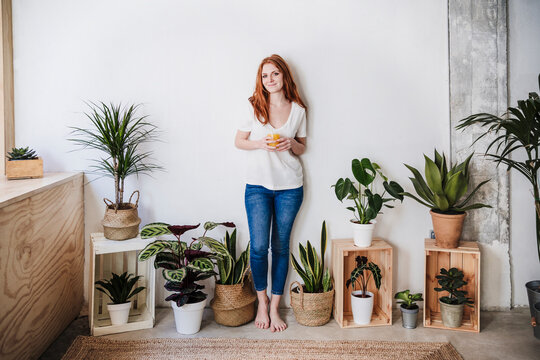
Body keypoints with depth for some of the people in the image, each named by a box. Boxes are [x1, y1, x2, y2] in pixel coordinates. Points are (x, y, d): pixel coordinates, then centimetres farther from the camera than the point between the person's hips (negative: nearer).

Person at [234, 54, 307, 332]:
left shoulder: (298, 109, 4)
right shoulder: (254, 106, 0)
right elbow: (239, 141, 4)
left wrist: (291, 145, -9)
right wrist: (262, 143, -14)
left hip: (290, 187, 1)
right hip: (258, 186, -1)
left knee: (280, 246, 6)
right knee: (258, 246, -5)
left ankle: (274, 307, 18)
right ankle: (262, 301, 20)